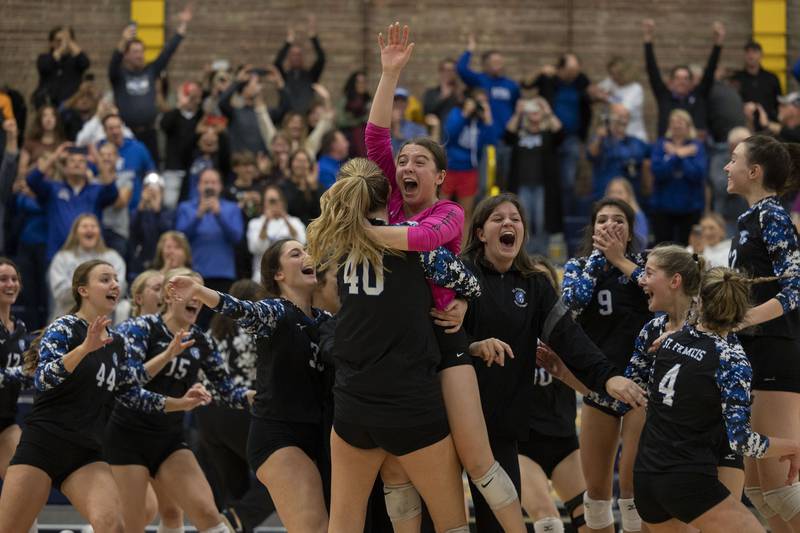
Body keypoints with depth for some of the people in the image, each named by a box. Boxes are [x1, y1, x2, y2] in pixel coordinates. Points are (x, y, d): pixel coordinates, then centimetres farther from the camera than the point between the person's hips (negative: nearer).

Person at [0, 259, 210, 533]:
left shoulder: (118, 344, 12)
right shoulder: (65, 328, -7)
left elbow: (133, 395, 20)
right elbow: (42, 378, -21)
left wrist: (182, 403, 10)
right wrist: (85, 348, -34)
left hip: (85, 454, 5)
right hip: (42, 446, -5)